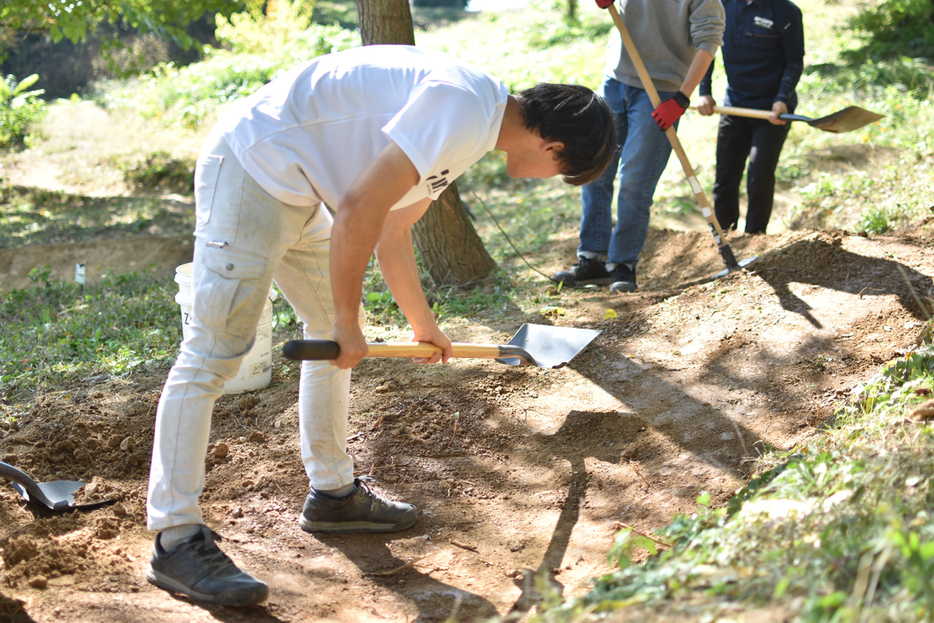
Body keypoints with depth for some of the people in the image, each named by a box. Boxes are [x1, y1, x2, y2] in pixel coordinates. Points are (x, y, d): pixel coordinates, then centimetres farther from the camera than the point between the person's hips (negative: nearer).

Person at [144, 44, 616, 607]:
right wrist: (348, 323, -14)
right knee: (215, 351, -12)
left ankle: (334, 495, 29)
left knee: (335, 335, 16)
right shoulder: (463, 108, -20)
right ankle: (175, 539, -9)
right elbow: (359, 210, -24)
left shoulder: (471, 128, 14)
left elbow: (392, 231, 25)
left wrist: (425, 325, 36)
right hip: (251, 167, -11)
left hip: (294, 190, 11)